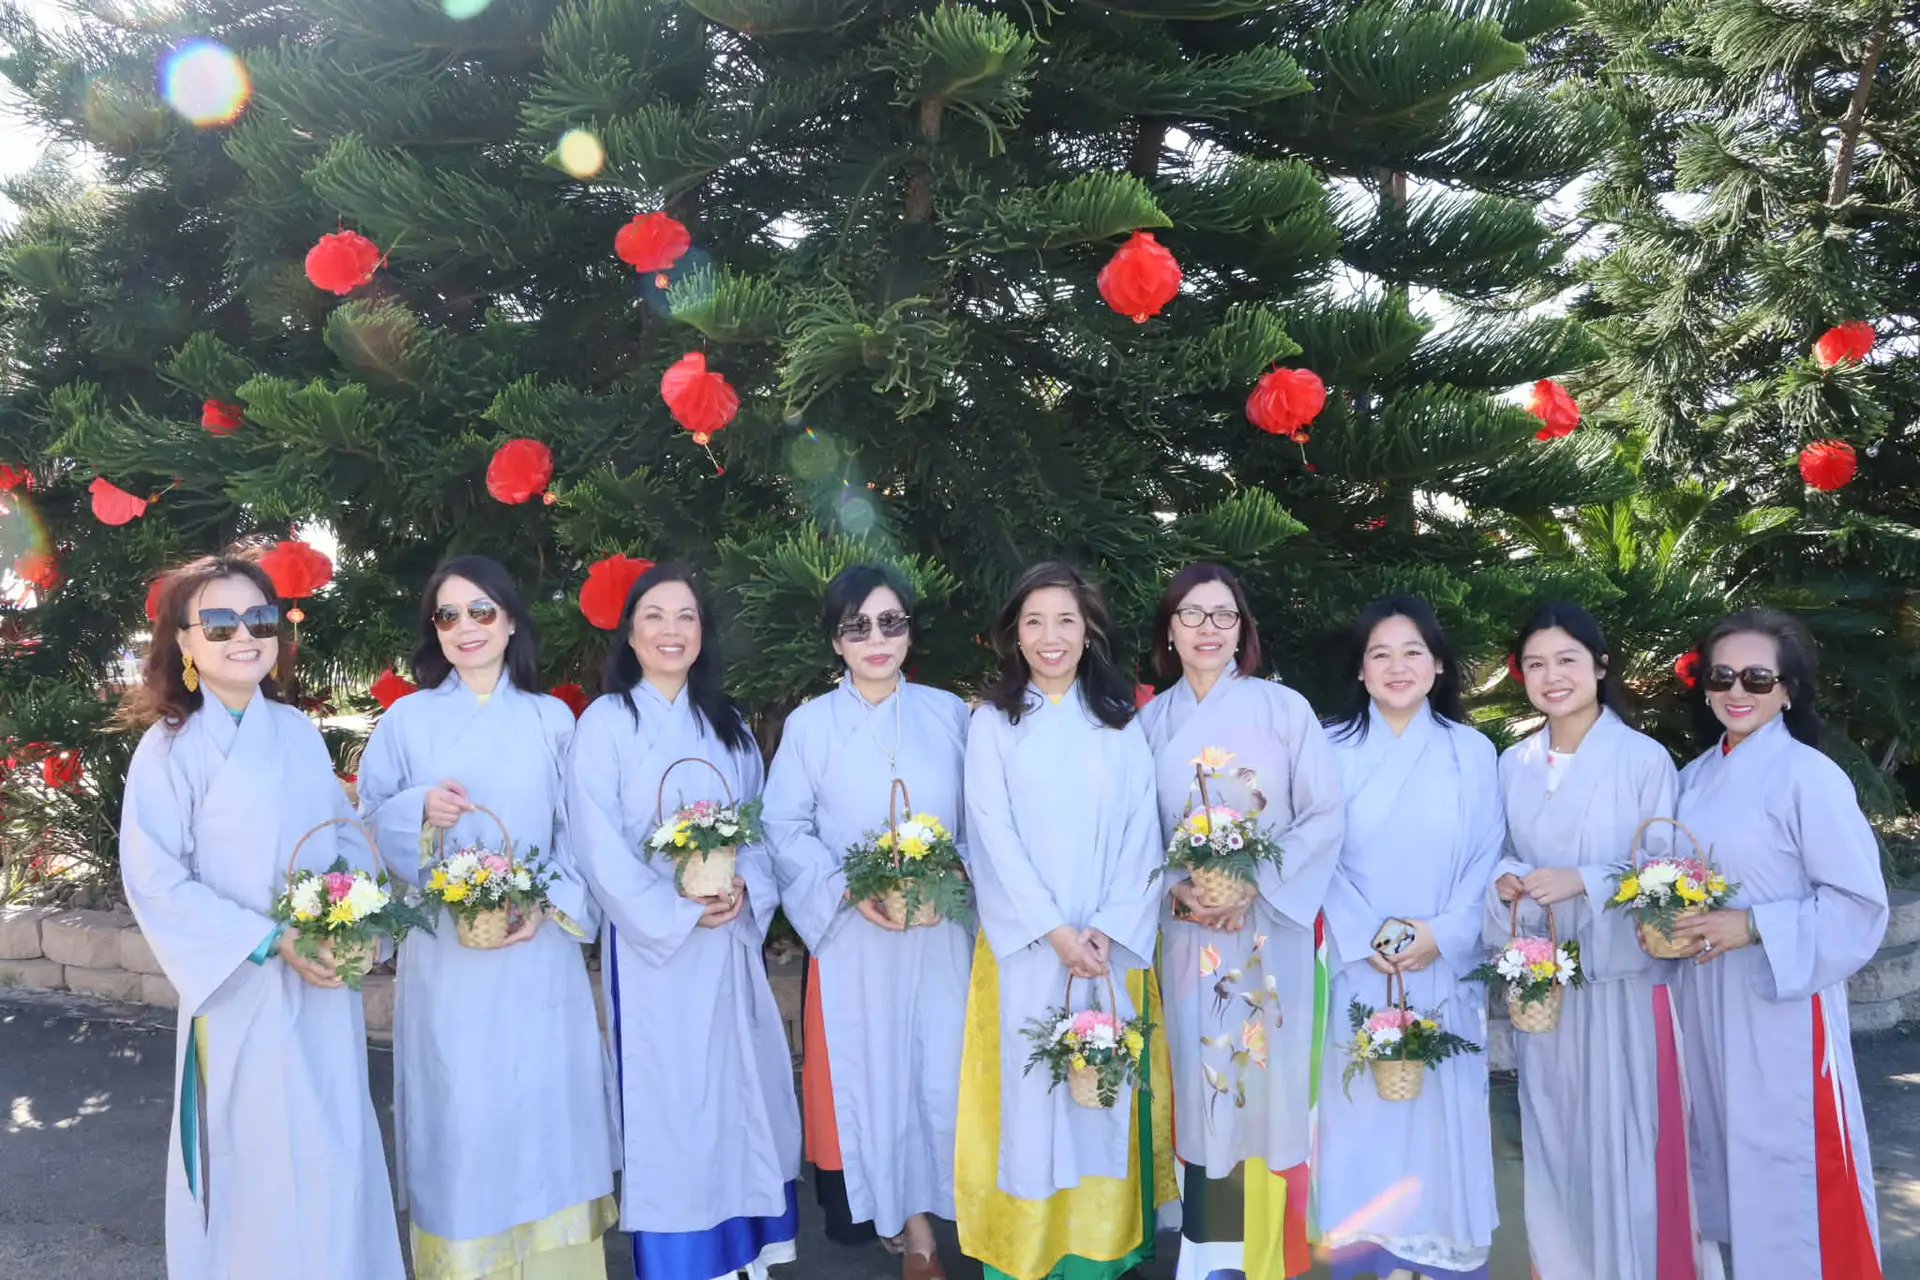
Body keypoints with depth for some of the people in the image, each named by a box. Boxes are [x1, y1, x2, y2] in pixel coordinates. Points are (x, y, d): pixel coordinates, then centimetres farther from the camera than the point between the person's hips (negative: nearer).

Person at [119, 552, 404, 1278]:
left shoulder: (300, 732, 5)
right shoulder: (170, 747, -9)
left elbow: (346, 837, 11)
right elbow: (155, 881, -12)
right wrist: (270, 942, -17)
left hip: (325, 986, 4)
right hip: (243, 990, -4)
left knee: (336, 1151, 13)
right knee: (259, 1160, 4)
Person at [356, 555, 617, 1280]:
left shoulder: (553, 719, 5)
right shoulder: (407, 719, 3)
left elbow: (580, 833, 4)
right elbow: (371, 824, 4)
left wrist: (550, 904, -10)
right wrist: (422, 813, -16)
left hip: (539, 951, 1)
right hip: (445, 953, -1)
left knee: (545, 1103, 6)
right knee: (459, 1107, 3)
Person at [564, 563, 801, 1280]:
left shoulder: (727, 724, 11)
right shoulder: (605, 723, -5)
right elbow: (597, 845, -11)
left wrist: (745, 887, -9)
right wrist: (676, 912, -16)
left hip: (733, 938, 5)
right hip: (650, 942, -4)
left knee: (739, 1085, 9)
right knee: (666, 1094, 1)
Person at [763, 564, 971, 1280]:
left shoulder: (948, 713, 5)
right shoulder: (810, 724, 0)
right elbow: (786, 829, -3)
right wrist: (850, 890, -16)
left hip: (940, 931, 2)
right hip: (851, 934, -1)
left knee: (939, 1070, 3)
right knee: (867, 1070, 4)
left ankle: (915, 1219, 23)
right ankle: (906, 1221, 22)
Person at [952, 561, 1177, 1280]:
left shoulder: (1120, 723, 8)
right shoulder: (993, 723, 2)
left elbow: (1141, 833, 3)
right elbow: (993, 835, -4)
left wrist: (1110, 927, -10)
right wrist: (1054, 930, -12)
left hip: (1112, 945, 2)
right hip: (1024, 944, -2)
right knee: (1031, 1090, 1)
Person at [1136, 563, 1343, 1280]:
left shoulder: (1283, 708, -3)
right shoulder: (1150, 721, 5)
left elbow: (1325, 814, -5)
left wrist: (1257, 887, -15)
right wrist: (1175, 890, -11)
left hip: (1271, 927, -2)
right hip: (1188, 930, 2)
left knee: (1266, 1077, 1)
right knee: (1199, 1078, 5)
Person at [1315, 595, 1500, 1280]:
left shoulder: (1471, 750, 3)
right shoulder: (1334, 747, 1)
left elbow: (1487, 859, 0)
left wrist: (1442, 935, -12)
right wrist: (1365, 938, -13)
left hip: (1445, 968, 1)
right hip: (1358, 966, 0)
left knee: (1442, 1107, 6)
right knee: (1362, 1109, 4)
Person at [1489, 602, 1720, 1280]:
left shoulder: (1645, 758, -8)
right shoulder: (1513, 764, 7)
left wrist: (1583, 882, -21)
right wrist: (1504, 882, -8)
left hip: (1622, 980, -4)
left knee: (1623, 1142, 0)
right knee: (1552, 1136, 12)